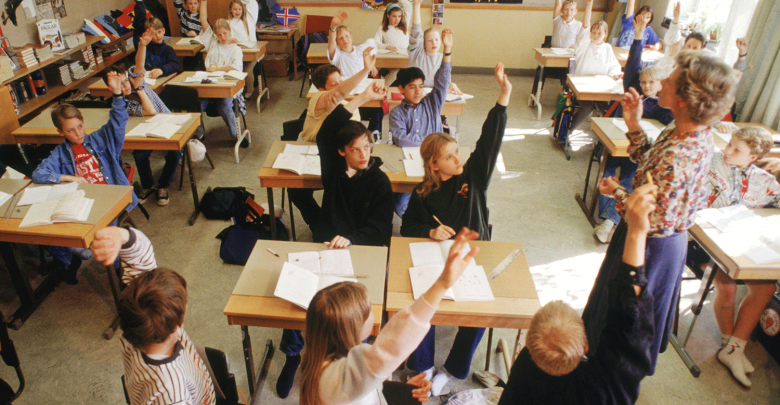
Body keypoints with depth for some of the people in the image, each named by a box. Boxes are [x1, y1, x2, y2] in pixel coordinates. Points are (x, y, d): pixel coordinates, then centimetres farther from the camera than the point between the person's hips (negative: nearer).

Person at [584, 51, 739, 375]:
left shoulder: (676, 158, -38)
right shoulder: (698, 134, -9)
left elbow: (654, 222, -31)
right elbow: (649, 165, 4)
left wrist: (617, 193, -17)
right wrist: (634, 126, -6)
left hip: (651, 247, -9)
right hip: (671, 241, 9)